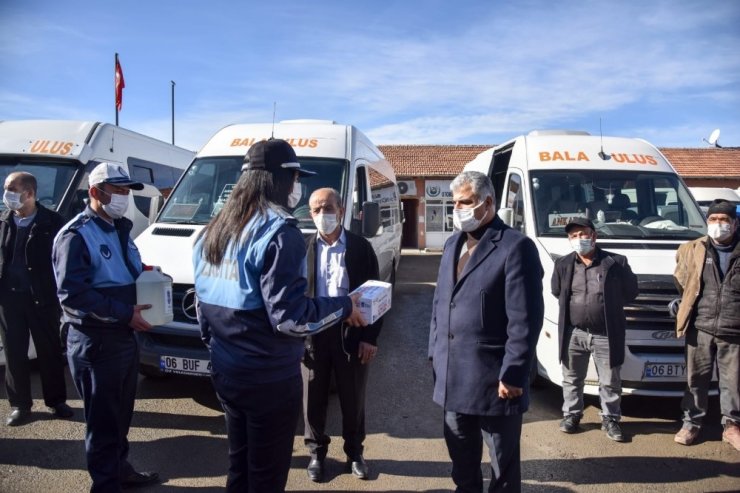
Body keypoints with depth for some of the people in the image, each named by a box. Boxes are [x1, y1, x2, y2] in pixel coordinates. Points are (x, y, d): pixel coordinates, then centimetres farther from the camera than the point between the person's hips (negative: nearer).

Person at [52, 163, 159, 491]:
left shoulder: (119, 231, 14)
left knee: (122, 414, 21)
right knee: (103, 419, 4)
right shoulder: (75, 236, -15)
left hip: (125, 337, 9)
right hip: (94, 342, -8)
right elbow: (72, 293, -23)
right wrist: (124, 313, -25)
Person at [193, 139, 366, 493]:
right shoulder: (278, 233, -19)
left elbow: (202, 304, 13)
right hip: (269, 380, -8)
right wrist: (344, 306, -11)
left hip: (225, 371, 8)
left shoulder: (213, 231, 7)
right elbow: (289, 316, -24)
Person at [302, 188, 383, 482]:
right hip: (313, 333, 1)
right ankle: (317, 452, 33)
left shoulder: (361, 247, -2)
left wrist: (371, 337, -6)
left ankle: (354, 452, 33)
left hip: (352, 332, -1)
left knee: (353, 399, 13)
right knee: (313, 398, 12)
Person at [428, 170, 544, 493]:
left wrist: (512, 376, -16)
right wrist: (435, 355, 11)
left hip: (494, 381, -6)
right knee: (461, 461, 21)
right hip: (453, 378, 7)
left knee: (503, 467, 12)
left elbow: (525, 320, -16)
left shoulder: (515, 247, -12)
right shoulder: (452, 244, 12)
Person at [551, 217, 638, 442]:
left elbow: (631, 292, 4)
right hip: (573, 333, 2)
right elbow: (557, 292, 17)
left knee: (610, 381, 9)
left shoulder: (616, 262, -6)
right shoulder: (563, 264, 2)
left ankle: (610, 419, 25)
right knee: (572, 379, 13)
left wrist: (609, 306, 8)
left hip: (605, 334, -2)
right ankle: (571, 414, 28)